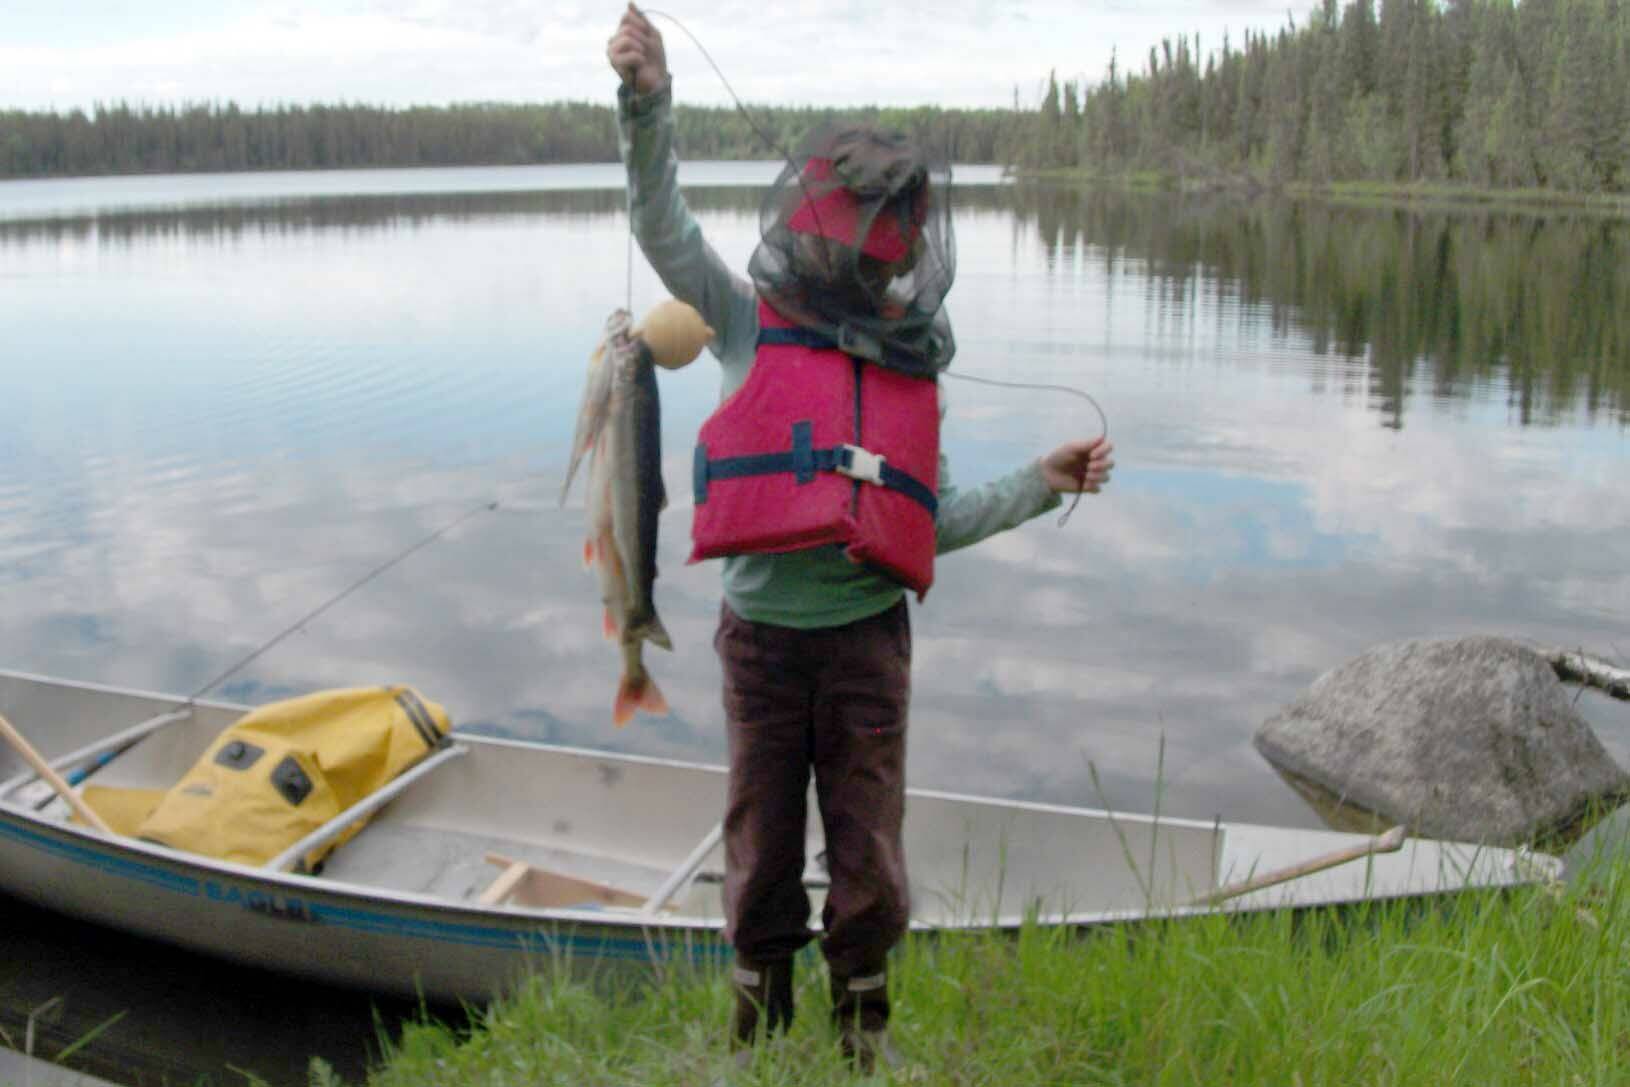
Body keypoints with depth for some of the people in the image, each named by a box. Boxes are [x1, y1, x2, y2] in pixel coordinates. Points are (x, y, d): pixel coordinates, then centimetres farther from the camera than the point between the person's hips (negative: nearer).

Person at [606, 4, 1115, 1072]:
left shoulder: (914, 369, 9)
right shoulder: (753, 322, 0)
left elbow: (937, 519, 11)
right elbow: (666, 229, -12)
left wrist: (1042, 485, 4)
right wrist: (650, 102, -25)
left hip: (867, 632, 2)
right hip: (764, 630, -2)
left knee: (869, 828, 10)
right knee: (764, 825, 12)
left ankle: (865, 1013, 31)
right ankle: (761, 1001, 33)